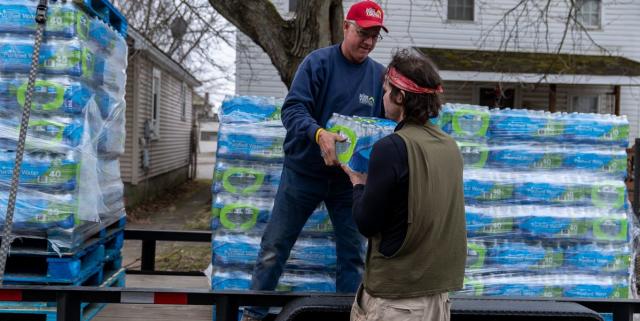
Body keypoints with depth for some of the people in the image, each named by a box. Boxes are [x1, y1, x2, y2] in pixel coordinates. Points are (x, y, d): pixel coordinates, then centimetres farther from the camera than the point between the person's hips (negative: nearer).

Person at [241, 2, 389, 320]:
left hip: (350, 177, 3)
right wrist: (319, 134, -37)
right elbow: (292, 109, -18)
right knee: (275, 246, 6)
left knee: (353, 253, 8)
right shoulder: (318, 62, -9)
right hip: (304, 171, -3)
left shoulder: (380, 76, 2)